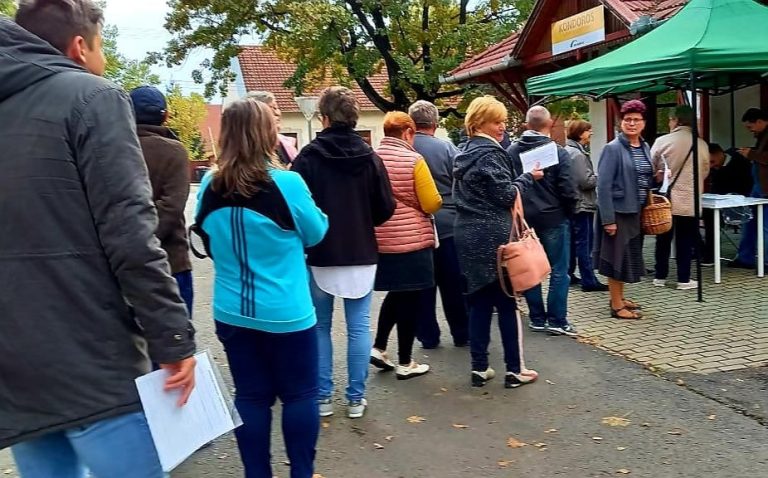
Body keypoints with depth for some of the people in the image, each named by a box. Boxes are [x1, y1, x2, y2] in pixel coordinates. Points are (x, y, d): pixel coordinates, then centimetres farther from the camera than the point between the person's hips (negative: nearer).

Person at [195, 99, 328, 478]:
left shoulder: (210, 188, -3)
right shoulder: (287, 184, -16)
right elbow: (316, 233, 0)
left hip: (231, 313, 4)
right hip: (286, 314, -4)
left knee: (250, 396, 13)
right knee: (299, 394, 11)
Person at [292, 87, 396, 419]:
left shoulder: (308, 157, -10)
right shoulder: (369, 157, -3)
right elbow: (385, 209, -1)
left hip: (320, 254, -1)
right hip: (361, 254, 2)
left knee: (320, 327, 11)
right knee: (359, 327, 8)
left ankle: (322, 397, 16)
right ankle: (356, 398, 14)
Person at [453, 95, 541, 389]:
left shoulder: (466, 154, 15)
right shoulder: (490, 154, -12)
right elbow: (507, 195, -14)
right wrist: (529, 177, -1)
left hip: (469, 235, 8)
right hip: (493, 237, -8)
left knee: (479, 301, 10)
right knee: (507, 302, 1)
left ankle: (479, 368, 13)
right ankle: (515, 370, 8)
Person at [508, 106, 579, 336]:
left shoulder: (512, 152, -2)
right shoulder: (558, 152, -12)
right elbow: (568, 190, -13)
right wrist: (569, 213, 5)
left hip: (523, 218, 4)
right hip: (553, 217, -4)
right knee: (559, 271, 6)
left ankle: (537, 319, 18)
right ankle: (557, 321, 6)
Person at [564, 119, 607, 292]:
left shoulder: (568, 150, 14)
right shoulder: (577, 154, -17)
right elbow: (586, 181, -20)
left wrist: (596, 176, 11)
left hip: (573, 204, 10)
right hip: (582, 205, -10)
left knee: (573, 241, 15)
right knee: (584, 243, -7)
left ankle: (568, 274, 21)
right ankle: (589, 281, -3)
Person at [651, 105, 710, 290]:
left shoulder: (662, 141, -8)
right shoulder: (701, 145, -3)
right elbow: (705, 172, 8)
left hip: (666, 199, 0)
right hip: (689, 200, 0)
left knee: (663, 240, 11)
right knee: (685, 241, 7)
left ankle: (660, 277, 18)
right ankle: (684, 279, 10)